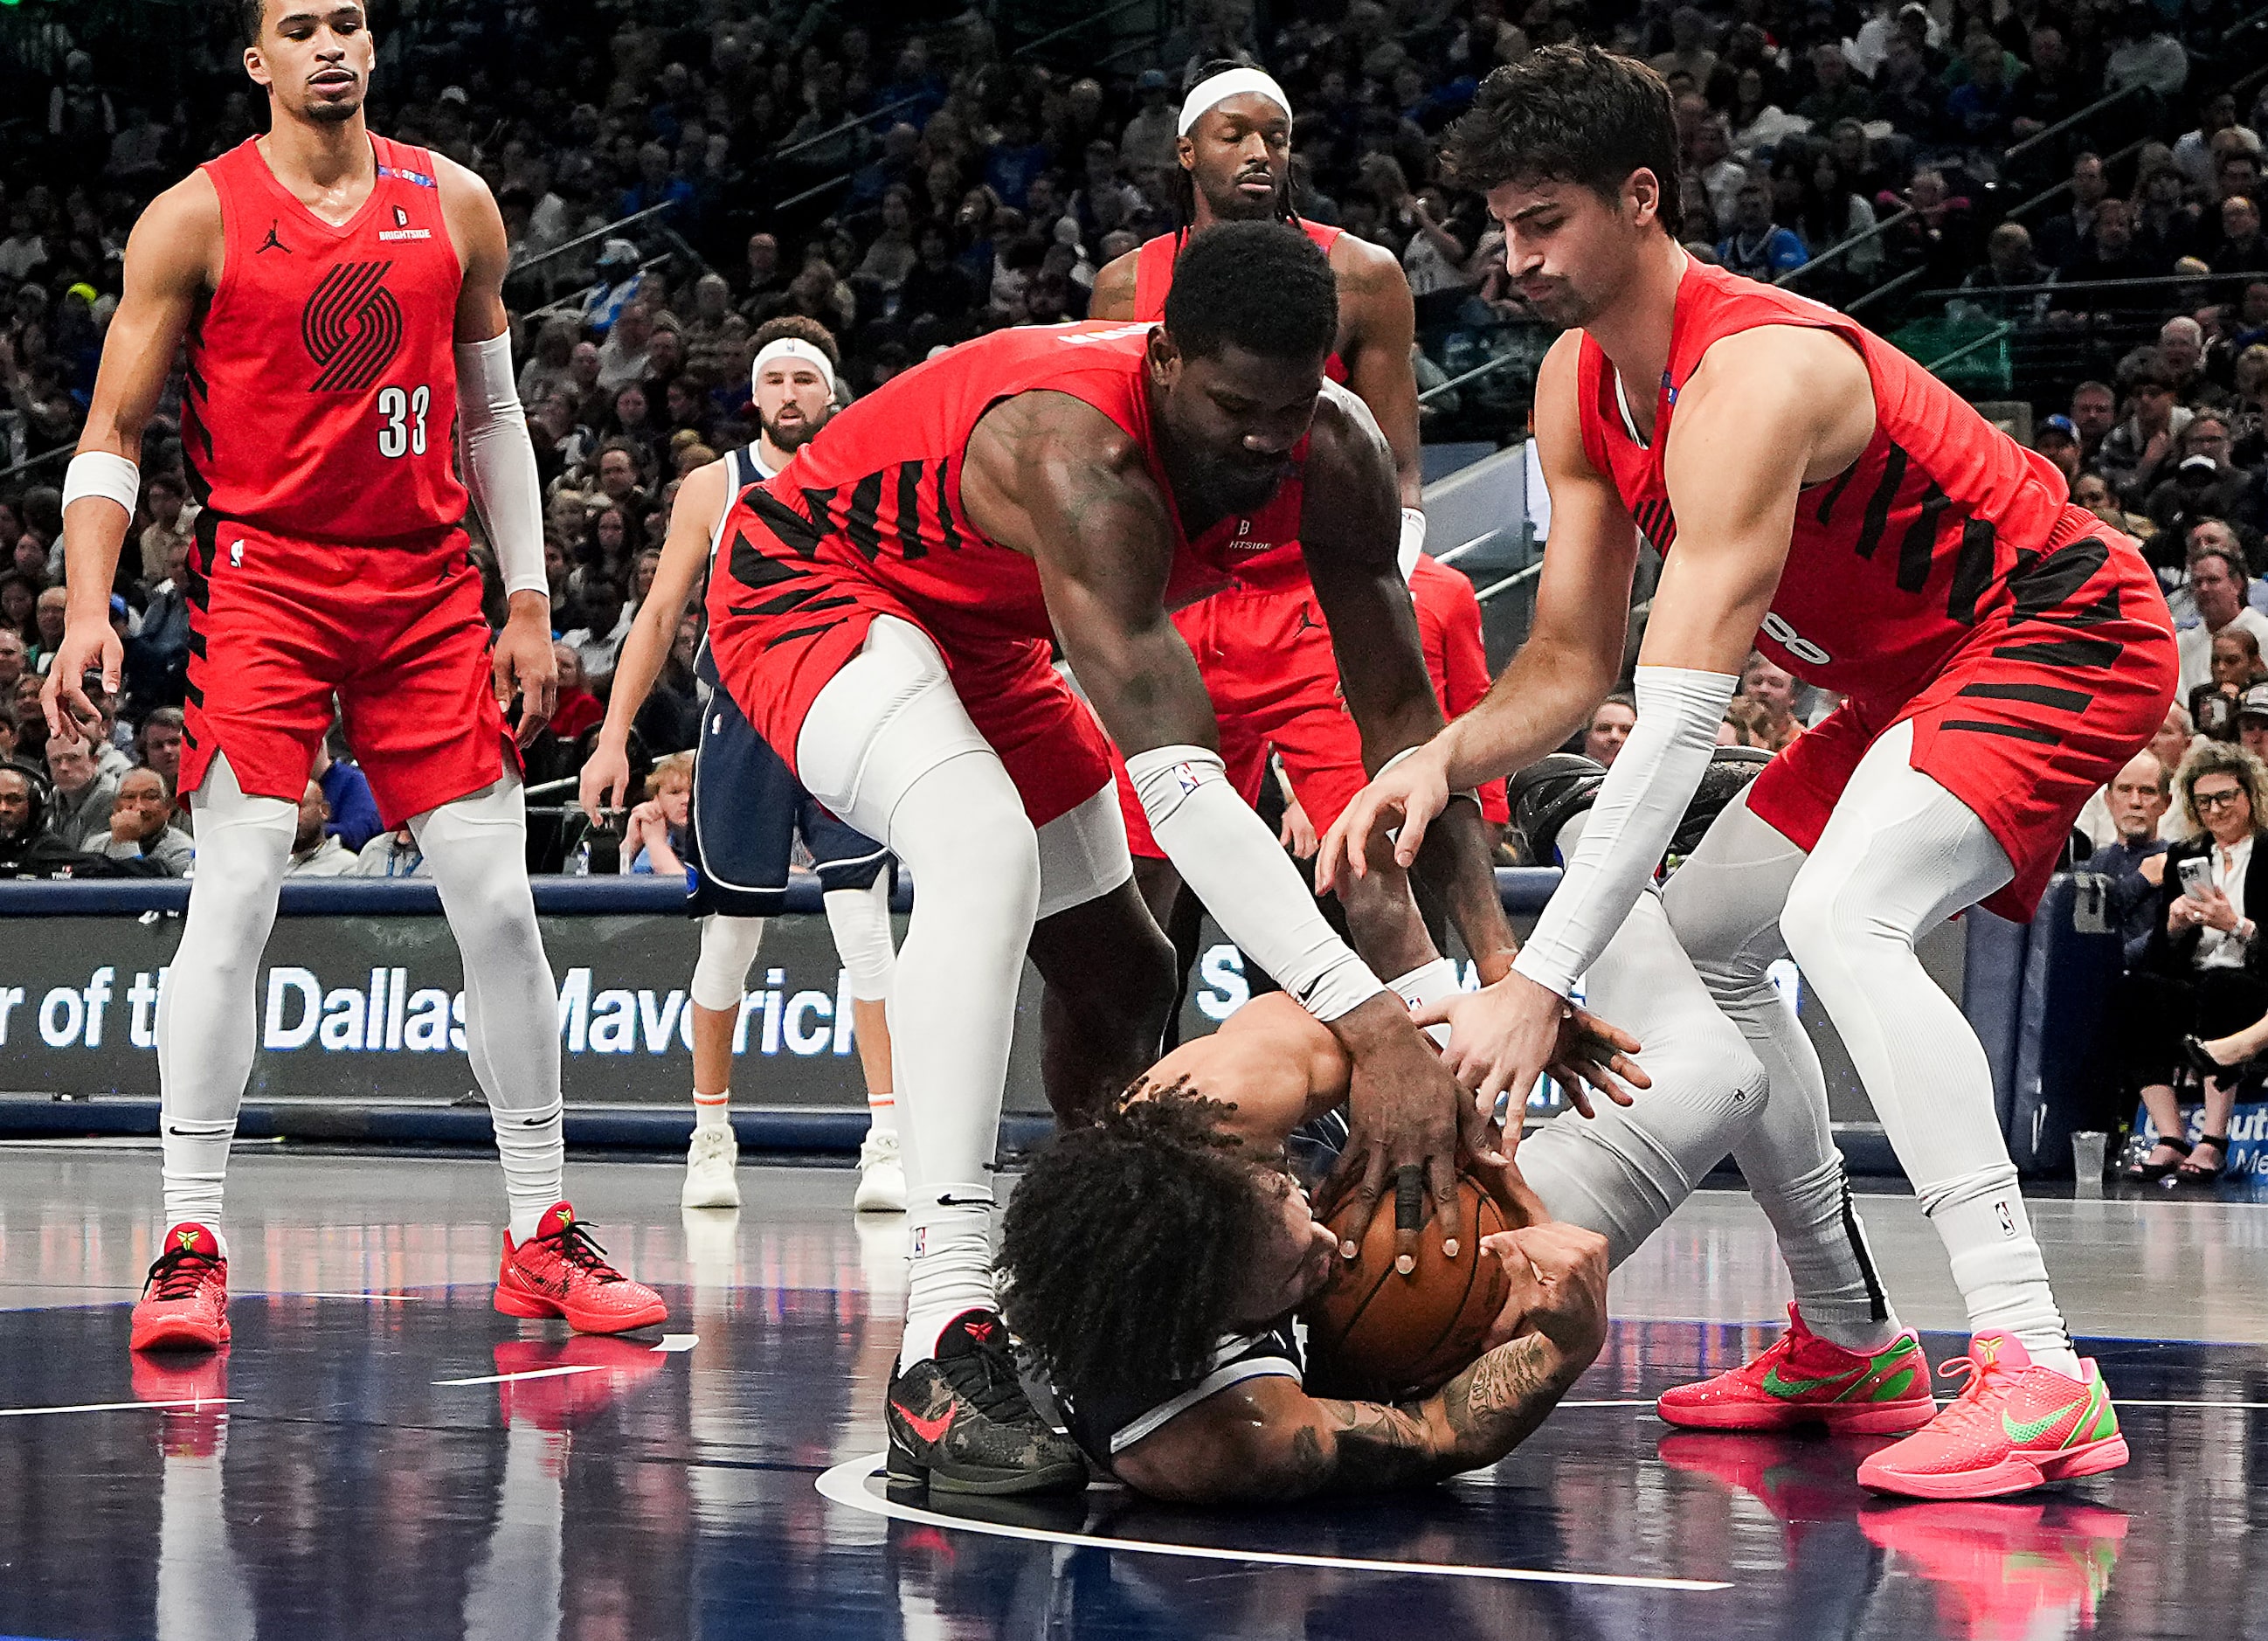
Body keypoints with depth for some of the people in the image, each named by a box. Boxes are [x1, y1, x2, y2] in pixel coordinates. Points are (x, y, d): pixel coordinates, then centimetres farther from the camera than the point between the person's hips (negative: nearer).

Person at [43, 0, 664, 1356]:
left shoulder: (454, 204, 8)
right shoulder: (197, 217, -2)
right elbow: (112, 434, -1)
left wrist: (529, 605, 9)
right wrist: (88, 612, -13)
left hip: (426, 588, 3)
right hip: (266, 583, -3)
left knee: (500, 902, 1)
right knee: (234, 897, -15)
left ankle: (543, 1240, 11)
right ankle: (192, 1245, -10)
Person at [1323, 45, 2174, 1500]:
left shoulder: (1755, 372, -30)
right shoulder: (1579, 387, -1)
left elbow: (1680, 716, -36)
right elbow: (1570, 665, 4)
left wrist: (1541, 980, -40)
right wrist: (1444, 761, -19)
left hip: (2065, 634, -10)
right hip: (1919, 673, 10)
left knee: (1842, 915, -30)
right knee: (1702, 934, 12)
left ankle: (2038, 1377, -36)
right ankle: (1846, 1337, 23)